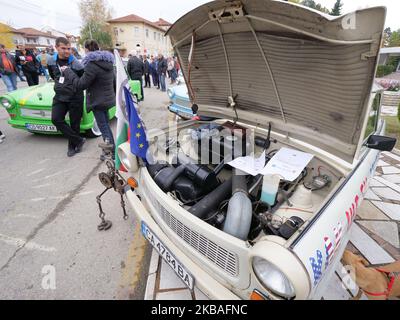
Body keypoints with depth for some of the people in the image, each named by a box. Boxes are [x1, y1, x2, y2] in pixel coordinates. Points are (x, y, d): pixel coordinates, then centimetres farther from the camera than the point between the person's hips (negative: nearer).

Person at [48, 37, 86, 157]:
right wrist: (59, 84, 18)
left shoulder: (75, 63, -12)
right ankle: (78, 140, -5)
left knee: (74, 123, 2)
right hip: (59, 96, 4)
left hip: (75, 97, -4)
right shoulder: (51, 61, 2)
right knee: (56, 119, -13)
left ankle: (73, 145, 20)